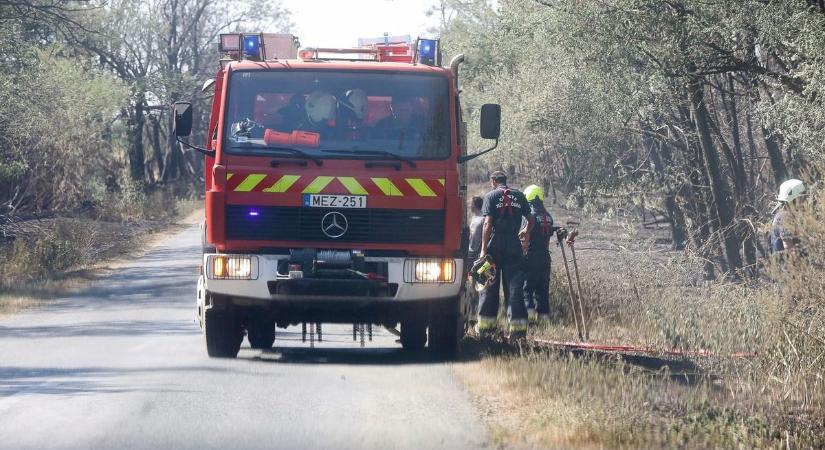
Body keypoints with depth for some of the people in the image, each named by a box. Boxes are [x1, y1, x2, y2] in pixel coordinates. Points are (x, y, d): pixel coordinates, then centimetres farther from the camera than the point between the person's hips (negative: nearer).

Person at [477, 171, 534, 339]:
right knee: (515, 286, 2)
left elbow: (488, 223, -10)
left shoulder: (491, 196, -2)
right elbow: (530, 220, 13)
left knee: (489, 286, 8)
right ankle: (518, 324, -6)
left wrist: (484, 249, -11)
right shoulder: (519, 196, 10)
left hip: (495, 244, -2)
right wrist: (525, 233, 35)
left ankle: (485, 324, 12)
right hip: (514, 246, 2)